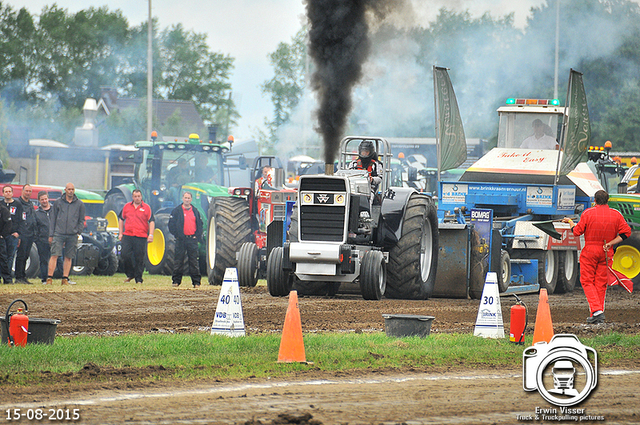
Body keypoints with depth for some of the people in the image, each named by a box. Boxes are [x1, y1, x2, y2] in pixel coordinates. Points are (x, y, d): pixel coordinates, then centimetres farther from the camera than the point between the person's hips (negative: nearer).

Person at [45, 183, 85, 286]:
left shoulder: (79, 204, 10)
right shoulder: (58, 203, 8)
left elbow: (81, 220, 15)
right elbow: (53, 219, 9)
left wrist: (79, 231, 0)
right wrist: (51, 235, 4)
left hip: (72, 235, 1)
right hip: (59, 234, -1)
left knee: (69, 257, 4)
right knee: (54, 255, -9)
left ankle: (65, 278, 10)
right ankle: (49, 278, -9)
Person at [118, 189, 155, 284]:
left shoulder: (146, 208, 4)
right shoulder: (126, 206, 12)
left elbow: (151, 221, 1)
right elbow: (121, 219, 21)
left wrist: (151, 234, -9)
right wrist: (120, 233, 15)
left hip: (141, 237, -3)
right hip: (127, 236, 3)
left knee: (140, 258, -2)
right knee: (125, 255, -6)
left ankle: (138, 279, 5)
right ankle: (130, 274, 13)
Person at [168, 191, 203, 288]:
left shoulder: (195, 211, 12)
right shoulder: (177, 211, 2)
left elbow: (199, 225, 15)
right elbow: (171, 225, -1)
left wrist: (197, 236, 1)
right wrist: (177, 235, -9)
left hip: (192, 239, 2)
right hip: (181, 239, -2)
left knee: (194, 261, 1)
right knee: (178, 261, 1)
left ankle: (196, 282, 2)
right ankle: (176, 280, 7)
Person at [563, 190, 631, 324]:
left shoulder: (588, 213, -6)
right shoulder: (616, 215, 1)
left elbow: (577, 231, -2)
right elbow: (626, 232, -3)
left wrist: (570, 222, 17)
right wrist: (611, 243, -4)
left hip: (590, 251, -3)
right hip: (606, 253, 3)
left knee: (587, 281, 4)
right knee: (601, 283, 9)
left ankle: (596, 310, -15)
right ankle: (599, 316, 8)